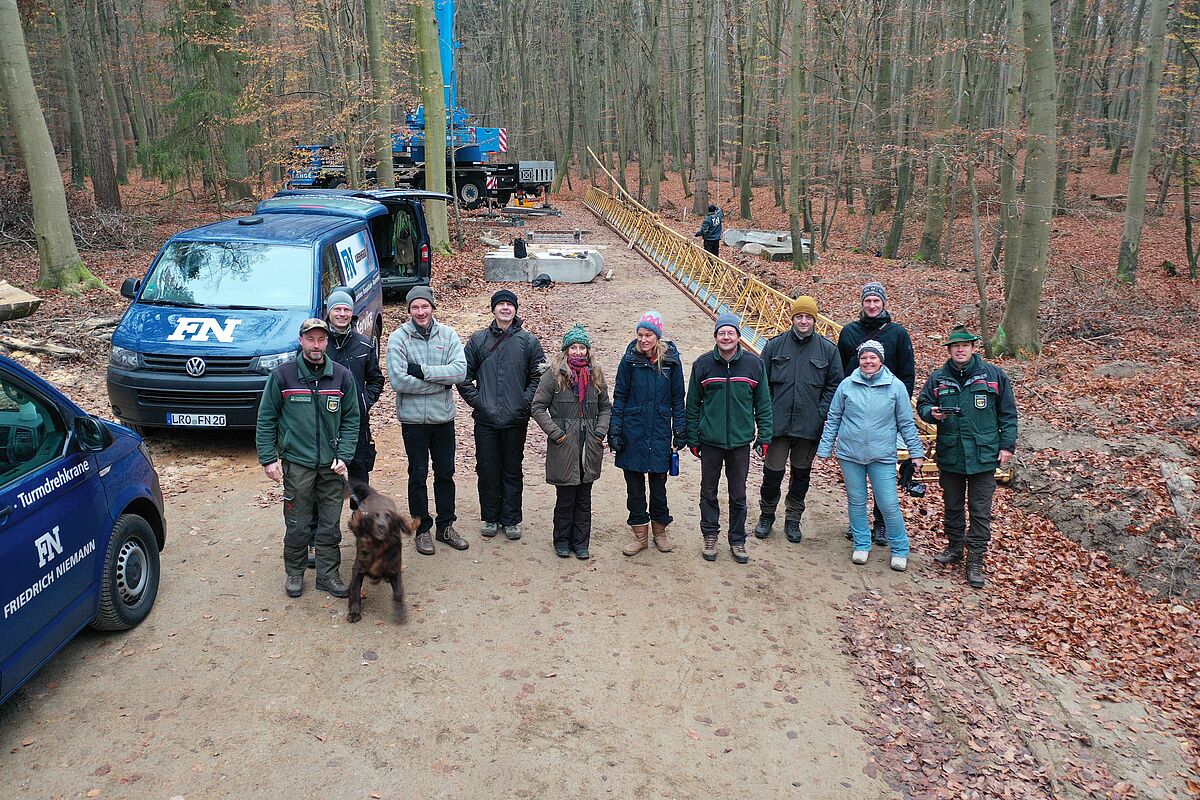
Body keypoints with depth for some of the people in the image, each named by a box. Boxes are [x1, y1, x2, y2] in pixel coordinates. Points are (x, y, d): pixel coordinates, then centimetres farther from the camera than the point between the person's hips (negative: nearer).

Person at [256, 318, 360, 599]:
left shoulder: (342, 375, 2)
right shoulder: (282, 375, -3)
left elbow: (351, 419, 5)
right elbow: (266, 420, 1)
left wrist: (344, 456, -4)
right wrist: (268, 458, -4)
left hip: (331, 464, 2)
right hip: (296, 462, -2)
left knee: (330, 525, 8)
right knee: (297, 525, 6)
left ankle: (328, 575, 21)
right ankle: (294, 573, 24)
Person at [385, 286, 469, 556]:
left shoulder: (447, 334, -1)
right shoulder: (398, 337, -8)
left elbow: (460, 370, -14)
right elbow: (398, 380, -19)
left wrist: (422, 371, -21)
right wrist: (441, 381, -16)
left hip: (444, 417, 3)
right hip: (413, 418, -2)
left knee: (445, 473, 14)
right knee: (418, 476, 9)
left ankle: (446, 526, 29)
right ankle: (421, 530, 23)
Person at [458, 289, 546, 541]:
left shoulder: (528, 341, 2)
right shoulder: (478, 340, 4)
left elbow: (539, 376, 3)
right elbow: (463, 375, 6)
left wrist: (525, 402, -6)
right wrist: (475, 400, -3)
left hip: (516, 419, -1)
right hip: (485, 419, 1)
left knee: (512, 471, 8)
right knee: (487, 470, 7)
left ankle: (511, 520, 19)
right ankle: (490, 518, 21)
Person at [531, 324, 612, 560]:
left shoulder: (595, 375, 8)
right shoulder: (554, 374, -5)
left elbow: (606, 407, 15)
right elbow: (538, 406, -4)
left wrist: (600, 432, 1)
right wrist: (555, 433, -10)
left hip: (589, 448, 4)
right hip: (563, 447, -4)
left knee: (584, 498, 11)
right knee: (565, 498, 4)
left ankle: (581, 542, 23)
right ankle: (562, 541, 22)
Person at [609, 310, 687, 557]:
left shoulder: (671, 360, -2)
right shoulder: (630, 359, -3)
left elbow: (678, 398, 5)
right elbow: (619, 396, 1)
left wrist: (680, 431, 3)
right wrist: (614, 431, -2)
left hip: (660, 432, 0)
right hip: (632, 432, 0)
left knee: (658, 484, 10)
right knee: (634, 485, 7)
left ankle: (660, 531, 28)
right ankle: (640, 535, 20)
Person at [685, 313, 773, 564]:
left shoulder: (754, 364, -2)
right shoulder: (703, 364, -3)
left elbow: (763, 403, 4)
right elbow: (693, 404, 3)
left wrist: (764, 436, 2)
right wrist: (692, 438, 2)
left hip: (740, 441, 0)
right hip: (710, 440, 0)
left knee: (738, 495, 10)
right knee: (708, 492, 11)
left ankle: (737, 541, 24)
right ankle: (710, 536, 27)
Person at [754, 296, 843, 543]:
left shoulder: (828, 349, 0)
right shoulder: (775, 345, 0)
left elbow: (834, 385, 3)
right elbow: (762, 382, 3)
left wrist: (822, 414, -7)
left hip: (809, 425, 1)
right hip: (778, 422, -1)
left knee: (802, 473, 13)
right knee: (773, 471, 3)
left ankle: (793, 519, 28)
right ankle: (766, 515, 23)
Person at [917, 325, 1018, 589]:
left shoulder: (994, 375, -2)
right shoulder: (938, 378, 2)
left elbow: (1008, 413, 2)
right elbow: (922, 404, 11)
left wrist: (1007, 445, -2)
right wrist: (932, 413, -12)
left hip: (983, 456, -2)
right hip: (949, 455, 3)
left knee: (980, 511, 2)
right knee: (952, 506, 17)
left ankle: (976, 561, 10)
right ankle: (955, 547, 34)